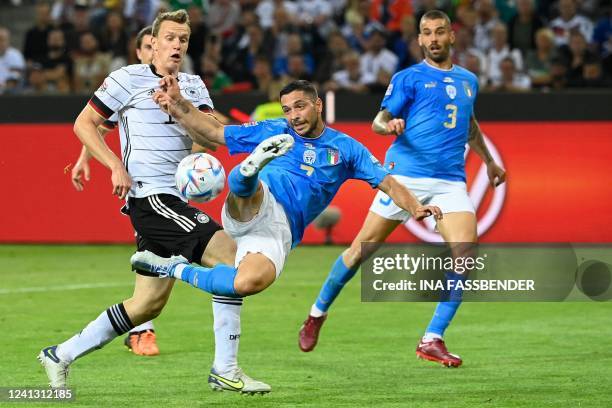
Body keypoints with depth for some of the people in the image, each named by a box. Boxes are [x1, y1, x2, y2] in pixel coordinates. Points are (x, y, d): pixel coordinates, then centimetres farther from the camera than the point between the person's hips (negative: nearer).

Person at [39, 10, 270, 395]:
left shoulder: (193, 85, 15)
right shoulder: (129, 78, -3)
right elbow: (84, 123, 1)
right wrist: (116, 165, -10)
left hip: (174, 201, 8)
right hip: (150, 195, -8)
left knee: (148, 303, 9)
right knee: (230, 257, -19)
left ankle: (61, 355, 20)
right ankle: (225, 370, -16)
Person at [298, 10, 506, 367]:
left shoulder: (469, 81, 18)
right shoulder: (409, 78, 4)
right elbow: (379, 120, -2)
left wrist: (489, 161, 41)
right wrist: (389, 125, -25)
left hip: (451, 181, 4)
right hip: (406, 174, -3)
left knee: (466, 254, -15)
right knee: (363, 247, -1)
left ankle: (432, 340, -8)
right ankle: (318, 314, 20)